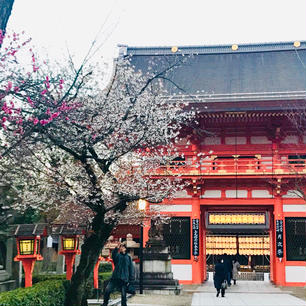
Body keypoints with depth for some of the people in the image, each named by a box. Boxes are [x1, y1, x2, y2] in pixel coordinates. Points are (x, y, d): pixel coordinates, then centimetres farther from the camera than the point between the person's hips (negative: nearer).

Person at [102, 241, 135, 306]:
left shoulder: (128, 257, 10)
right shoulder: (118, 255, 10)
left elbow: (131, 268, 8)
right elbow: (113, 255, -15)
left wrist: (131, 279, 0)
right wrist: (117, 248, -31)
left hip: (124, 279, 0)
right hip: (115, 277, 0)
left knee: (123, 294, 0)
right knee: (107, 290, -11)